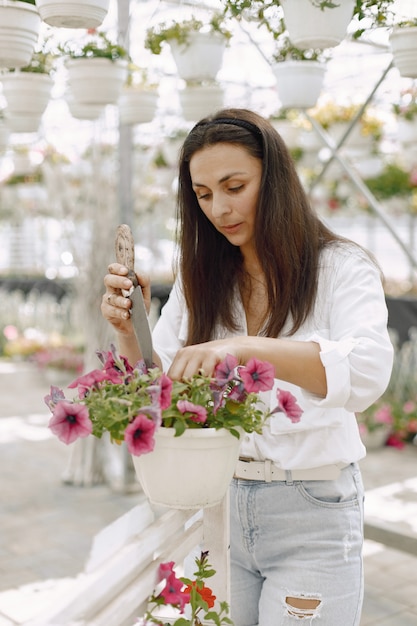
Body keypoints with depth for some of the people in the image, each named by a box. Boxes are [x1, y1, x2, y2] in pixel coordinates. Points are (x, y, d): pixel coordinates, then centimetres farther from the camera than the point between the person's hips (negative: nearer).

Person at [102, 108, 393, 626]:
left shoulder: (341, 268, -8)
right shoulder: (199, 281, 5)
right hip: (218, 502, 4)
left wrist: (244, 348, -40)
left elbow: (367, 372, -26)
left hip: (312, 511, -4)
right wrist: (129, 330, -15)